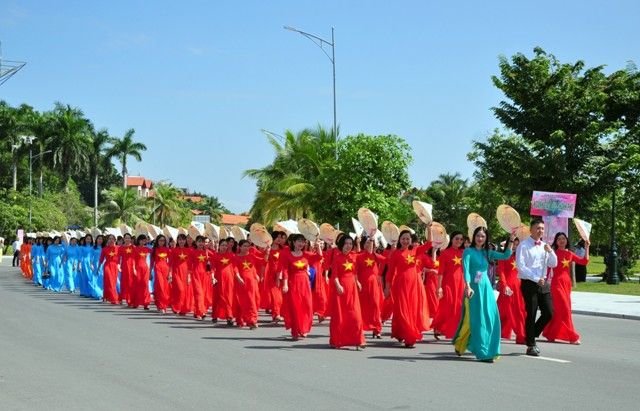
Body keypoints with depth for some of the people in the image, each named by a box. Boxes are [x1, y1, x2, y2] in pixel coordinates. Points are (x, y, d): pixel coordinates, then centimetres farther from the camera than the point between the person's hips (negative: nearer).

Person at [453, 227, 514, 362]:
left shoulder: (487, 252, 13)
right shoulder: (468, 251, -2)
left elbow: (505, 256, 7)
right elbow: (466, 270, -14)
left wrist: (511, 240, -3)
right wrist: (468, 286, -28)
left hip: (487, 288, 5)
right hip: (474, 288, -5)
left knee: (491, 319, 3)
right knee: (477, 320, -4)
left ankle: (488, 351, 17)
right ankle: (482, 352, 2)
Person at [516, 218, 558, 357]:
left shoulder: (545, 246, 13)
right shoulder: (524, 246, -7)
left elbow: (553, 264, 11)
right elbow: (521, 267, -13)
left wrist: (550, 252, -7)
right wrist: (536, 279, -16)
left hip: (543, 283, 6)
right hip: (529, 283, -6)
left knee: (549, 313, 2)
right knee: (531, 314, -1)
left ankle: (532, 335, 22)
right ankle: (531, 345, 9)